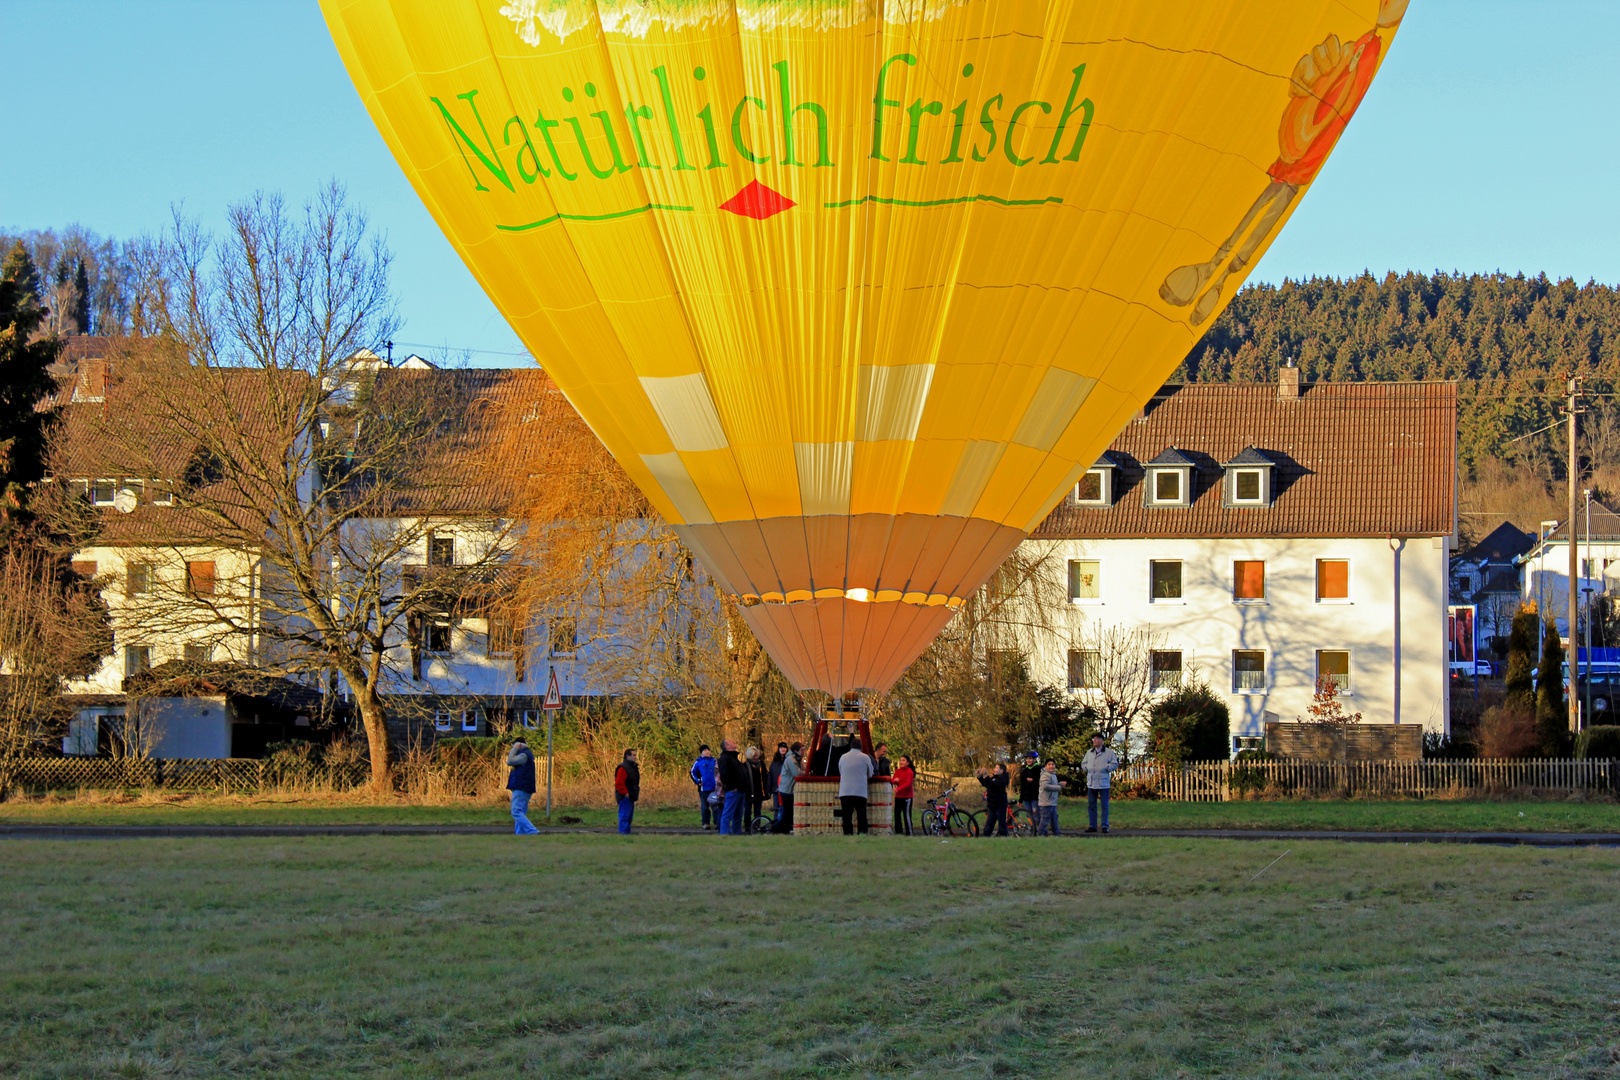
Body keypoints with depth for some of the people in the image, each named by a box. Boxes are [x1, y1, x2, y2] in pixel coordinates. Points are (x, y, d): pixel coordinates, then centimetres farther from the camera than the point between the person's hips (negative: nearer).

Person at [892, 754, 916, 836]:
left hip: (907, 796, -7)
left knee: (906, 814, -7)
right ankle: (898, 831, 16)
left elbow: (908, 783, -19)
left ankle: (909, 832, -2)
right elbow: (893, 781, 7)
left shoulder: (909, 772, -10)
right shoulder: (898, 771, 10)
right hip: (898, 796, 7)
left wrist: (898, 788, -32)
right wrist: (895, 780, -18)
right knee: (897, 814, 7)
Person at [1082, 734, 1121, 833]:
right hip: (1091, 783, 4)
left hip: (1103, 783, -4)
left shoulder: (1109, 753, 1)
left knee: (1104, 805, -1)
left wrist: (1105, 768, -11)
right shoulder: (1089, 753, 14)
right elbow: (1083, 763, 23)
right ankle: (1092, 826, 10)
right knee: (1091, 805, 5)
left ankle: (1105, 826, 4)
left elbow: (1115, 764, 1)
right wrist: (1087, 768, 4)